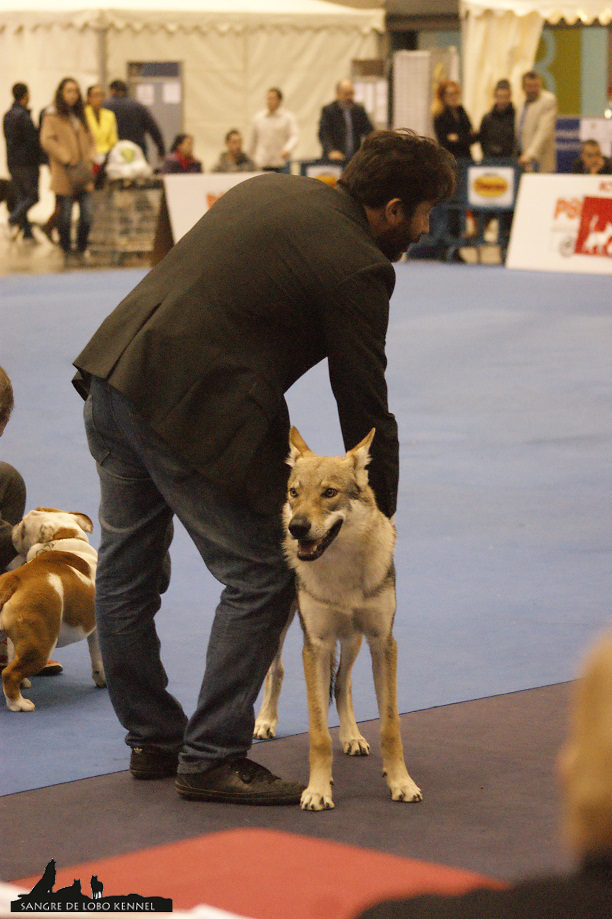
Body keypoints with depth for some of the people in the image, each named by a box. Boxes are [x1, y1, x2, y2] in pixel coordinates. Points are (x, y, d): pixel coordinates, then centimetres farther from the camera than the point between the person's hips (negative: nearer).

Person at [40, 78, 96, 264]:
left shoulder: (79, 115, 18)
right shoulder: (52, 116, -3)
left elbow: (90, 139, 23)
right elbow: (46, 140, -13)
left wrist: (89, 159, 5)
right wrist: (66, 159, -17)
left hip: (83, 176, 5)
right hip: (64, 177, -5)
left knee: (87, 215, -1)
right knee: (65, 216, -2)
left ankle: (81, 251, 14)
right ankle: (66, 253, 11)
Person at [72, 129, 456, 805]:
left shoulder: (268, 188, 16)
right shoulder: (356, 266, -7)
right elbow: (365, 408, -2)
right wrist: (380, 519, 10)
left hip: (111, 374, 9)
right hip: (187, 411, -9)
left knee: (125, 575, 17)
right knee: (261, 578, 1)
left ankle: (152, 741, 32)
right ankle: (212, 759, 3)